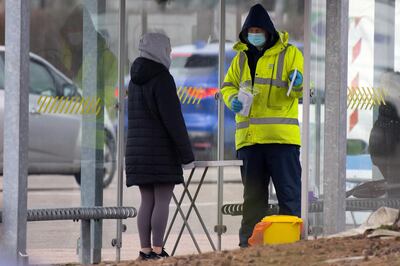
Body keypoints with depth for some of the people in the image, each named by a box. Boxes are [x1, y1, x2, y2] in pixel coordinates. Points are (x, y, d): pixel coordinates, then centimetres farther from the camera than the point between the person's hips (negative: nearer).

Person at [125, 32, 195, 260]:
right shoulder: (162, 78, -12)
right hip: (162, 151, -8)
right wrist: (187, 154, -12)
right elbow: (173, 120, -16)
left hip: (139, 150, 8)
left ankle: (145, 250, 4)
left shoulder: (136, 80, 14)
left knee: (147, 201, 7)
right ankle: (157, 251, -9)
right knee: (163, 201, -5)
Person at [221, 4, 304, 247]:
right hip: (249, 136, 4)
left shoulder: (289, 53, 4)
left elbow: (299, 90, 1)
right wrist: (232, 99, -2)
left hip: (281, 135, -4)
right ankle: (249, 241, 14)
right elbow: (228, 85, 20)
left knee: (288, 191, -4)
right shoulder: (241, 58, 16)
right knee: (253, 193, 9)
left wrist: (297, 84, -23)